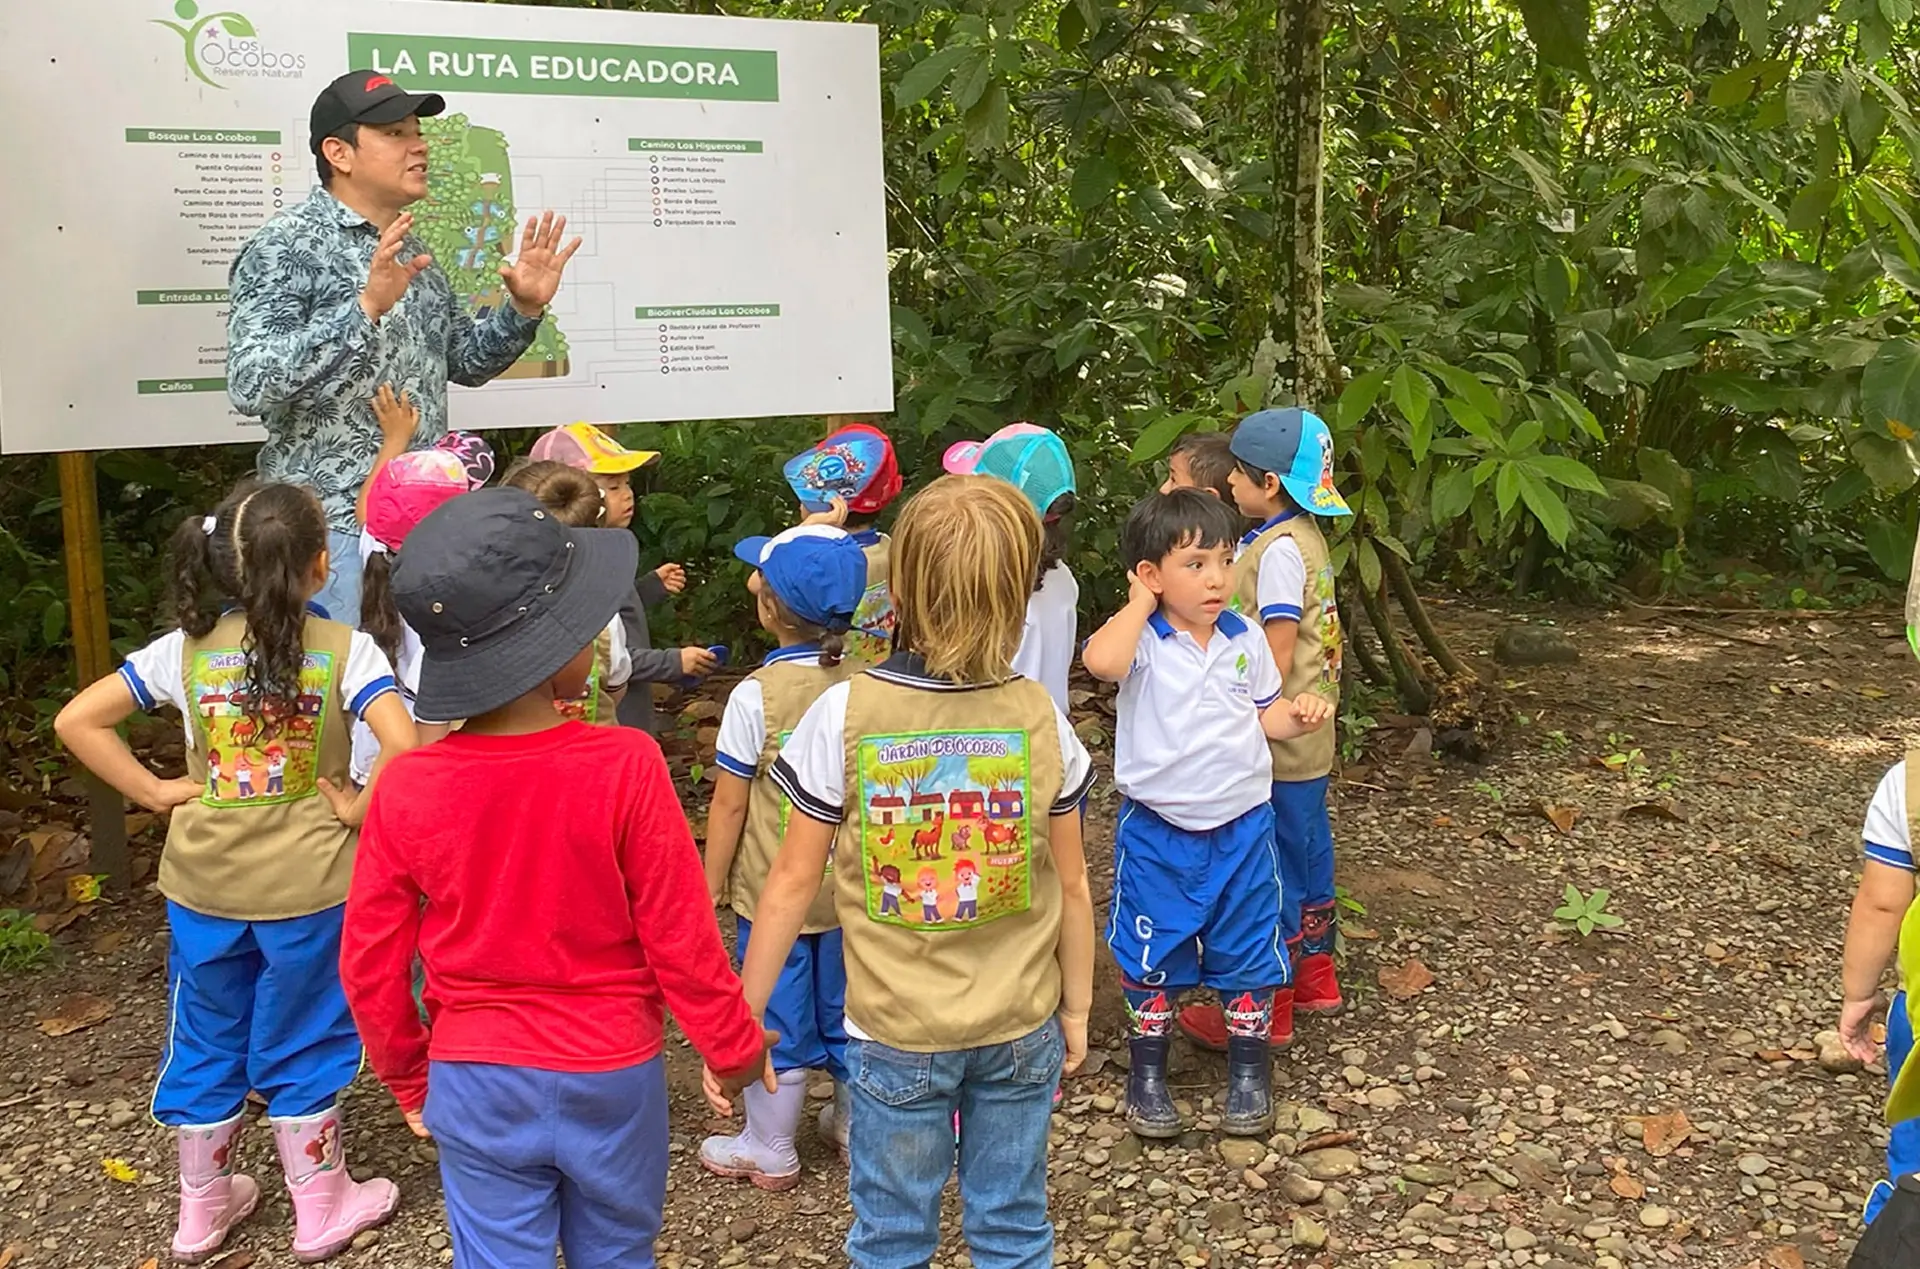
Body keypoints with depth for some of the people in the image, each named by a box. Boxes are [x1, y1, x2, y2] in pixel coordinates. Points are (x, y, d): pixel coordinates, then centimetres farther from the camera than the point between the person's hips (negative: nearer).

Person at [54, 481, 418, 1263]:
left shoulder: (186, 648, -5)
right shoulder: (345, 650, -15)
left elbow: (76, 721, -5)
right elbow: (402, 744, -29)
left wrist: (154, 792, -1)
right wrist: (357, 809, -14)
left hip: (203, 883, 3)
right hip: (305, 886, -3)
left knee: (205, 1044, 20)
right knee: (299, 1048, 13)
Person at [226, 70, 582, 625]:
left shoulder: (409, 250, 14)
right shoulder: (285, 248, -10)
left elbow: (465, 360, 24)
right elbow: (250, 386, -22)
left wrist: (523, 309, 6)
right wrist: (365, 306, -30)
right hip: (337, 522, -8)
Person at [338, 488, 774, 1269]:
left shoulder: (406, 787, -14)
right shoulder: (625, 766, -22)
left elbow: (370, 961, -4)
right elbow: (680, 936, -15)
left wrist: (406, 1075, 13)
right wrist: (735, 1049, 2)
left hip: (475, 1082, 2)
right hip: (611, 1076, -1)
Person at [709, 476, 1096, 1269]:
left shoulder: (845, 715, -14)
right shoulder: (1040, 718, -8)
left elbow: (793, 885, -10)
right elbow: (1072, 887, -1)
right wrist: (1076, 1008, 13)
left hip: (896, 1034, -1)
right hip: (1020, 1029, 2)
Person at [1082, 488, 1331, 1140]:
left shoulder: (1246, 640, 0)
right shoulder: (1140, 639, -14)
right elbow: (1099, 660, -38)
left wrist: (1300, 714, -9)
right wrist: (1143, 601, -25)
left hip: (1241, 825, 4)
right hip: (1156, 833, -3)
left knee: (1248, 953, 13)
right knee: (1152, 957, 10)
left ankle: (1248, 1073, 32)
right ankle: (1147, 1075, 28)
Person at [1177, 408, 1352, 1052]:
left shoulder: (1278, 550, -20)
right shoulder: (1302, 535, 8)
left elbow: (1277, 654, -22)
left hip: (1279, 741, -10)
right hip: (1308, 736, 10)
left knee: (1274, 866, 0)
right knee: (1307, 849, 20)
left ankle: (1266, 1011, 12)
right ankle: (1314, 975, 36)